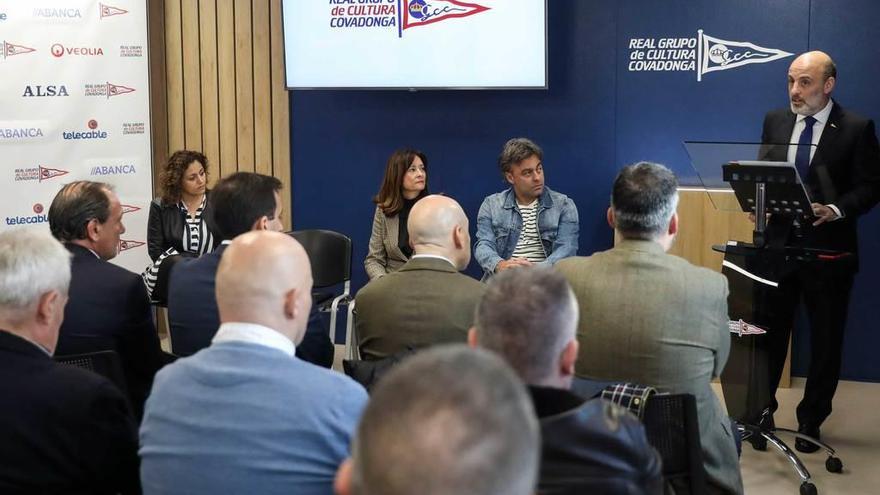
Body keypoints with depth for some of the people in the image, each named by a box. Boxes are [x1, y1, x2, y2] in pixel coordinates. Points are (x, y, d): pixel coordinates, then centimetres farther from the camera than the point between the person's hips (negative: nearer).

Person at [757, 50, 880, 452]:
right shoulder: (775, 121, 6)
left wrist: (836, 211, -23)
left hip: (828, 248, -3)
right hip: (779, 242, 3)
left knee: (825, 340, 8)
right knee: (770, 331, 10)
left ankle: (810, 421, 22)